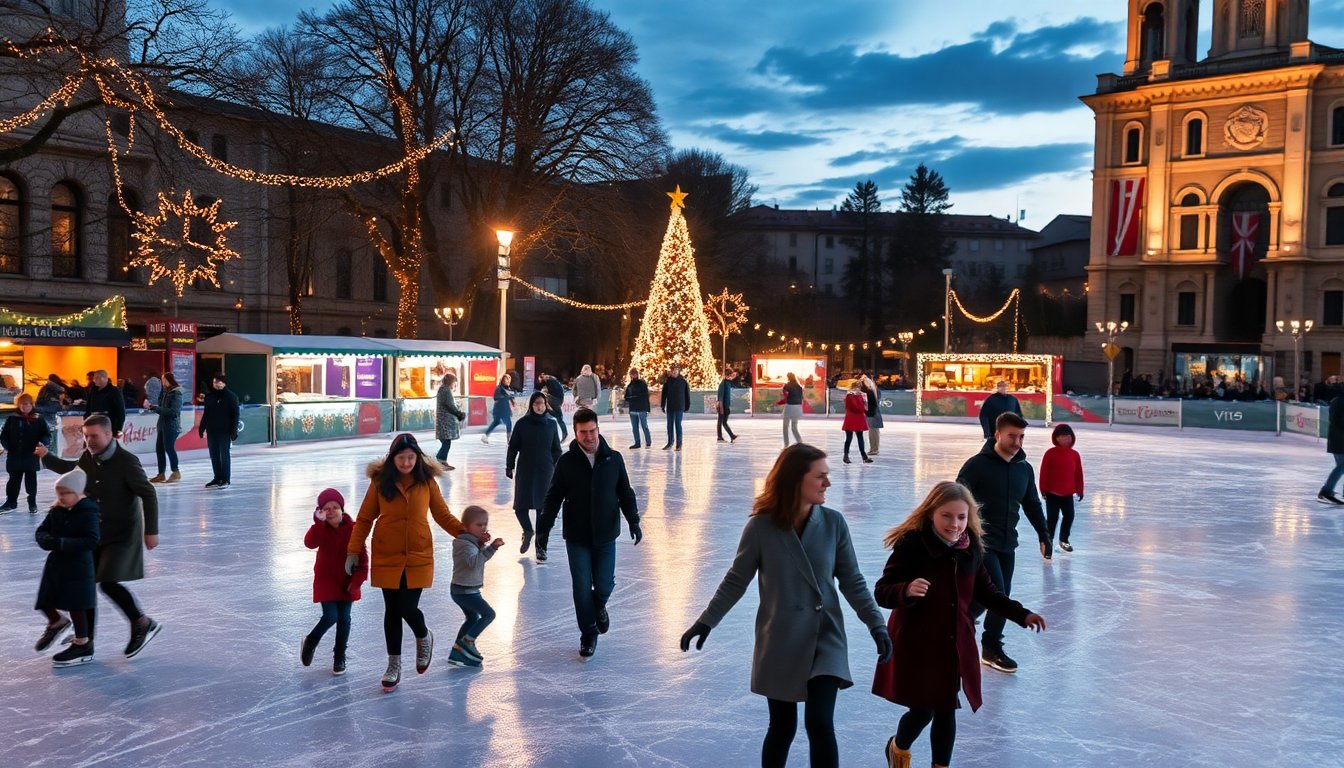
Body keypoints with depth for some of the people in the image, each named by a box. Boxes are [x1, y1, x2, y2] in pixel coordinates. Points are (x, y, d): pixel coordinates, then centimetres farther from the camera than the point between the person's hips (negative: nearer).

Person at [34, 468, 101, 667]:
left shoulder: (88, 512, -18)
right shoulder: (56, 510, 2)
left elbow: (92, 541, -25)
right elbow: (41, 532, 8)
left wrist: (62, 543, -30)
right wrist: (47, 540, -15)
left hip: (78, 567, -6)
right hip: (55, 563, 6)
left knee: (75, 606, 6)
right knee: (44, 602, 12)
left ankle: (83, 645, 23)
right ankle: (56, 622, 44)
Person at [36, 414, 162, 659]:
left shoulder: (126, 461, -19)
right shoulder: (87, 458, 1)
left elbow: (148, 495, -17)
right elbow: (71, 469, 27)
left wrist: (151, 531, -19)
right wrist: (46, 457, 16)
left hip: (122, 533, -7)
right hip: (94, 530, 7)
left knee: (108, 582, -15)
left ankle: (143, 625, 3)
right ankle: (86, 637, 23)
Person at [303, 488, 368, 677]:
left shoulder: (352, 528, -10)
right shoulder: (320, 528, -8)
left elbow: (362, 557, -6)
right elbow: (310, 543, -29)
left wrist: (357, 580, -11)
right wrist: (319, 522, -37)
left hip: (346, 581, 1)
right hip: (326, 581, -1)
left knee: (344, 619, 5)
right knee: (330, 617, -10)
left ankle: (339, 657, 23)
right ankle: (310, 642, 20)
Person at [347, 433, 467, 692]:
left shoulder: (427, 481, -3)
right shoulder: (380, 481, -4)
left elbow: (443, 515, 4)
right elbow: (364, 519, 2)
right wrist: (354, 551, -2)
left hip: (418, 558, -1)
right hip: (386, 558, 1)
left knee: (408, 608, -7)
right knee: (392, 610, 8)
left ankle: (424, 638, 28)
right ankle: (394, 666, 25)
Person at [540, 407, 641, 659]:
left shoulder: (613, 459, -3)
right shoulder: (567, 462, -6)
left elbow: (625, 493, 5)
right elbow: (553, 497, 0)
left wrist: (634, 522, -6)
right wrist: (543, 529, -5)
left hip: (605, 535, 1)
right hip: (577, 537, -1)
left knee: (604, 585, 4)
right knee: (582, 588, 1)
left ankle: (599, 606, 39)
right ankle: (588, 635, 19)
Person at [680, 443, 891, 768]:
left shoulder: (833, 522, -7)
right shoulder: (761, 526, -12)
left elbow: (852, 581, 1)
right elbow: (736, 580, 0)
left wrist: (876, 624, -7)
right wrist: (707, 620, -2)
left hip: (825, 638, 1)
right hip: (779, 641, -1)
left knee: (820, 724, -11)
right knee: (782, 728, 10)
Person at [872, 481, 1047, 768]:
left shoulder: (971, 548, -1)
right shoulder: (911, 545, -19)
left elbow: (986, 592, 13)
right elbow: (881, 592, -19)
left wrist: (1022, 614, 6)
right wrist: (907, 590, -40)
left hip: (955, 645, 5)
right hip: (916, 644, -5)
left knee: (946, 710, 13)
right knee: (923, 710, 3)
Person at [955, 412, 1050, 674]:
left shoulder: (1024, 469, 8)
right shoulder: (977, 465, -12)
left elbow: (1032, 505, 20)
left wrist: (1044, 535, 18)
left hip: (1007, 545, 6)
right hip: (980, 542, -6)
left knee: (1001, 598, 8)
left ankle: (991, 648, 21)